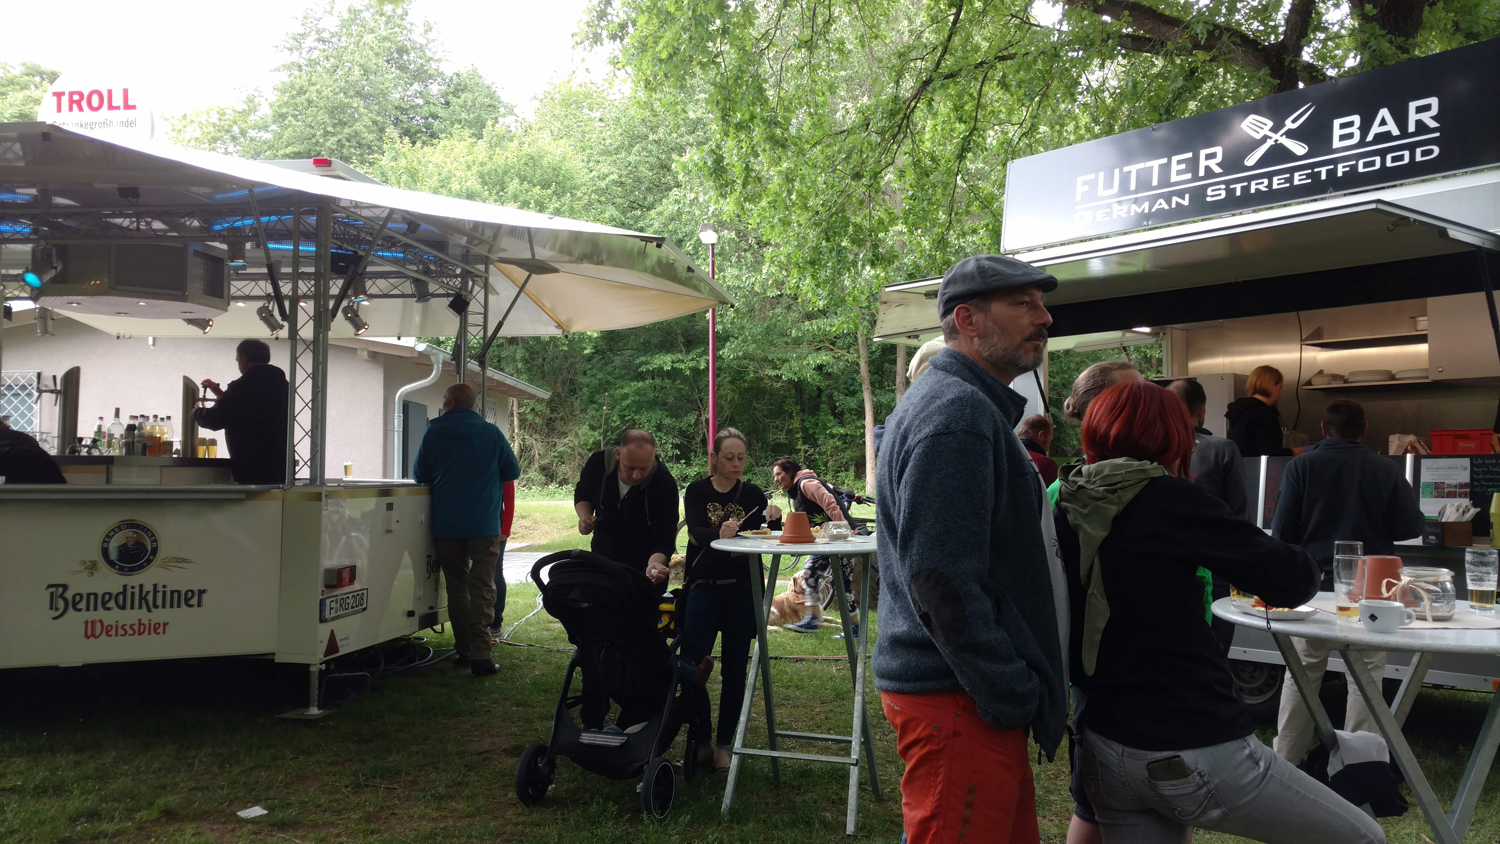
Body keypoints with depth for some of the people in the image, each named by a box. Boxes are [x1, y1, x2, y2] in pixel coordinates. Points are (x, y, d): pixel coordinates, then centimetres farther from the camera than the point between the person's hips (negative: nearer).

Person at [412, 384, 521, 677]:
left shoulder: (433, 434, -1)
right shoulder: (490, 433, -4)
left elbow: (419, 475, 9)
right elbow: (512, 472, 5)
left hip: (446, 525, 2)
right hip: (484, 524, -2)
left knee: (456, 587, 14)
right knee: (481, 587, 0)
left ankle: (463, 651, 17)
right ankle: (480, 655, -8)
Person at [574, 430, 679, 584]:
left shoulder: (665, 484, -26)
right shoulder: (598, 462, -17)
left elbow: (664, 538, -28)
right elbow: (582, 494, 5)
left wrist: (655, 562, -49)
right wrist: (584, 516, -16)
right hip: (600, 561, 3)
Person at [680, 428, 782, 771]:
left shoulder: (752, 494, 5)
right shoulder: (697, 491, 2)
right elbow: (695, 532, -15)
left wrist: (775, 518, -26)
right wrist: (719, 534, -37)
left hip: (741, 591, 1)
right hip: (704, 587, -1)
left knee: (734, 671, 3)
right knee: (688, 664, -9)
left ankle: (723, 744, 17)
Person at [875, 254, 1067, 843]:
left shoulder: (971, 406, 17)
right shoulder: (956, 412, -18)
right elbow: (942, 580, -25)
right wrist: (1013, 697, -19)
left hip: (975, 690, 11)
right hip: (961, 703, -11)